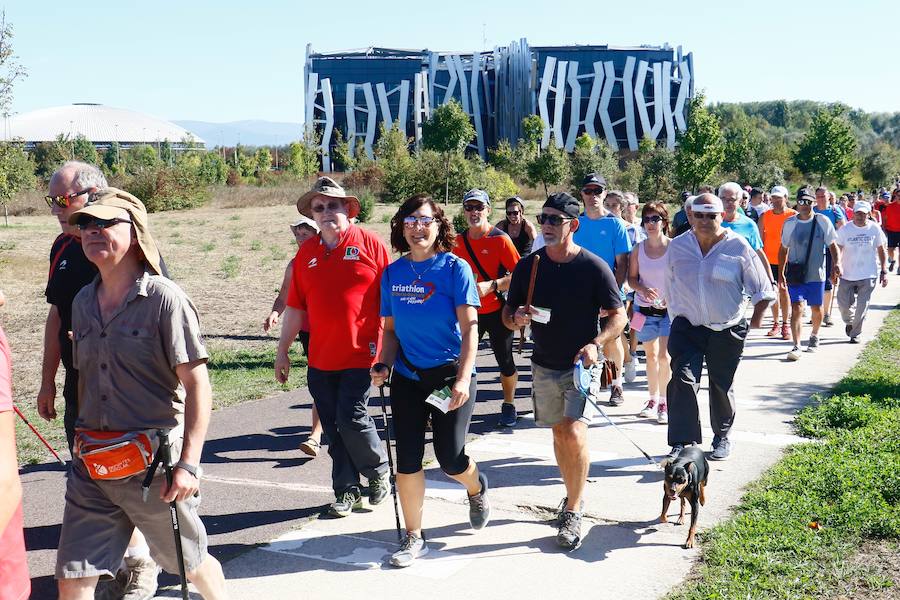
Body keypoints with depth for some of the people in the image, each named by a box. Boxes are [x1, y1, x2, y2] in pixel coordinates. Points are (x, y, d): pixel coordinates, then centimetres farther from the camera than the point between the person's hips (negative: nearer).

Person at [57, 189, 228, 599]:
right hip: (92, 467, 5)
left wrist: (188, 463, -19)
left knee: (190, 563, 14)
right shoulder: (83, 303, 8)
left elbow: (198, 385, -14)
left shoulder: (164, 299, -12)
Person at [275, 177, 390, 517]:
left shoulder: (369, 243, -2)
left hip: (360, 354, -5)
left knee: (351, 419, -8)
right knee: (333, 428, 8)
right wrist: (282, 351, 14)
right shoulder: (306, 252, 10)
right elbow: (295, 306, 14)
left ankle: (379, 472, 18)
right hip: (320, 358, 5)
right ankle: (346, 490, 21)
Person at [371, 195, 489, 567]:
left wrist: (463, 378, -21)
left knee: (449, 457, -2)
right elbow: (391, 329, 12)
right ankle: (414, 537, 16)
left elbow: (469, 328, -12)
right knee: (407, 459, 1)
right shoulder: (392, 272, 4)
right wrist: (384, 365, -5)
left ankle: (477, 489, 34)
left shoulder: (455, 268, -7)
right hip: (407, 376, 3)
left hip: (450, 373, -3)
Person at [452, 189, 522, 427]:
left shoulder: (500, 239, -12)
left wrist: (491, 286, -25)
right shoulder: (459, 241, 3)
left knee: (505, 362, 7)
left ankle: (509, 405, 26)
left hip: (497, 311, -4)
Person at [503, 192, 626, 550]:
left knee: (574, 433, -17)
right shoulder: (527, 266, 0)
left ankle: (573, 513, -1)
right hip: (544, 365, 4)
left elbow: (618, 316, -6)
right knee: (559, 433, 14)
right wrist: (516, 318, -17)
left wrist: (595, 344, -23)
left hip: (582, 364, -4)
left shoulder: (594, 267, -10)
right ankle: (574, 495, 35)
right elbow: (508, 314, 7)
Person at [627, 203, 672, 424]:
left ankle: (664, 403, 2)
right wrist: (643, 290, -14)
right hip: (645, 308, 3)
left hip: (669, 309, -3)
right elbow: (632, 278, 5)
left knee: (664, 356, -10)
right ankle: (653, 400, 24)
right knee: (650, 355, 12)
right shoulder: (638, 249, 1)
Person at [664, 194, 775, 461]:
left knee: (722, 386, 12)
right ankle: (681, 442, -10)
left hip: (727, 331, -1)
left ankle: (722, 437, 33)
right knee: (683, 380, -14)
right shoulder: (677, 247, -1)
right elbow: (670, 288, 12)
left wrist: (756, 319, 4)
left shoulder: (738, 247, -8)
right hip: (687, 327, 1)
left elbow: (762, 290, 1)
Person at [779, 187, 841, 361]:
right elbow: (784, 249, 11)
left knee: (816, 309, 13)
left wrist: (837, 263, -16)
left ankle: (814, 336, 40)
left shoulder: (823, 221, -2)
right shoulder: (789, 223, 2)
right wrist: (781, 273, 9)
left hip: (816, 274, 0)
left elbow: (833, 246, 1)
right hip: (795, 274, 0)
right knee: (796, 309, -11)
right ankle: (796, 346, -13)